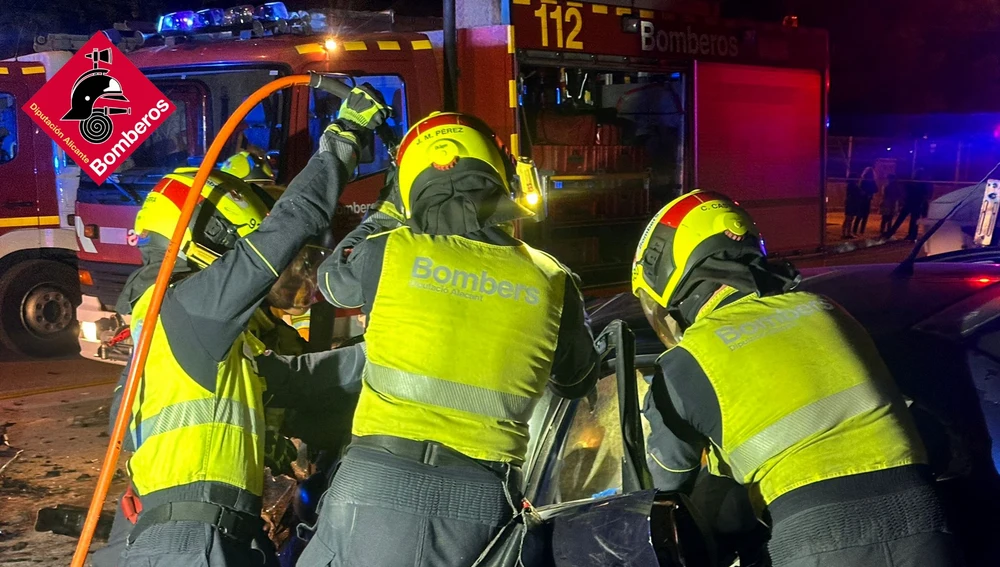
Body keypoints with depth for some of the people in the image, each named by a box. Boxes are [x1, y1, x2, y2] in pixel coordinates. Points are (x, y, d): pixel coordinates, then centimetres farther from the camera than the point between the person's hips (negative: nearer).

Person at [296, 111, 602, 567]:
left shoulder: (386, 253, -1)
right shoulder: (551, 281, 5)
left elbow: (332, 280, 24)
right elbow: (579, 382, 22)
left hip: (379, 480, -1)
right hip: (481, 497, 2)